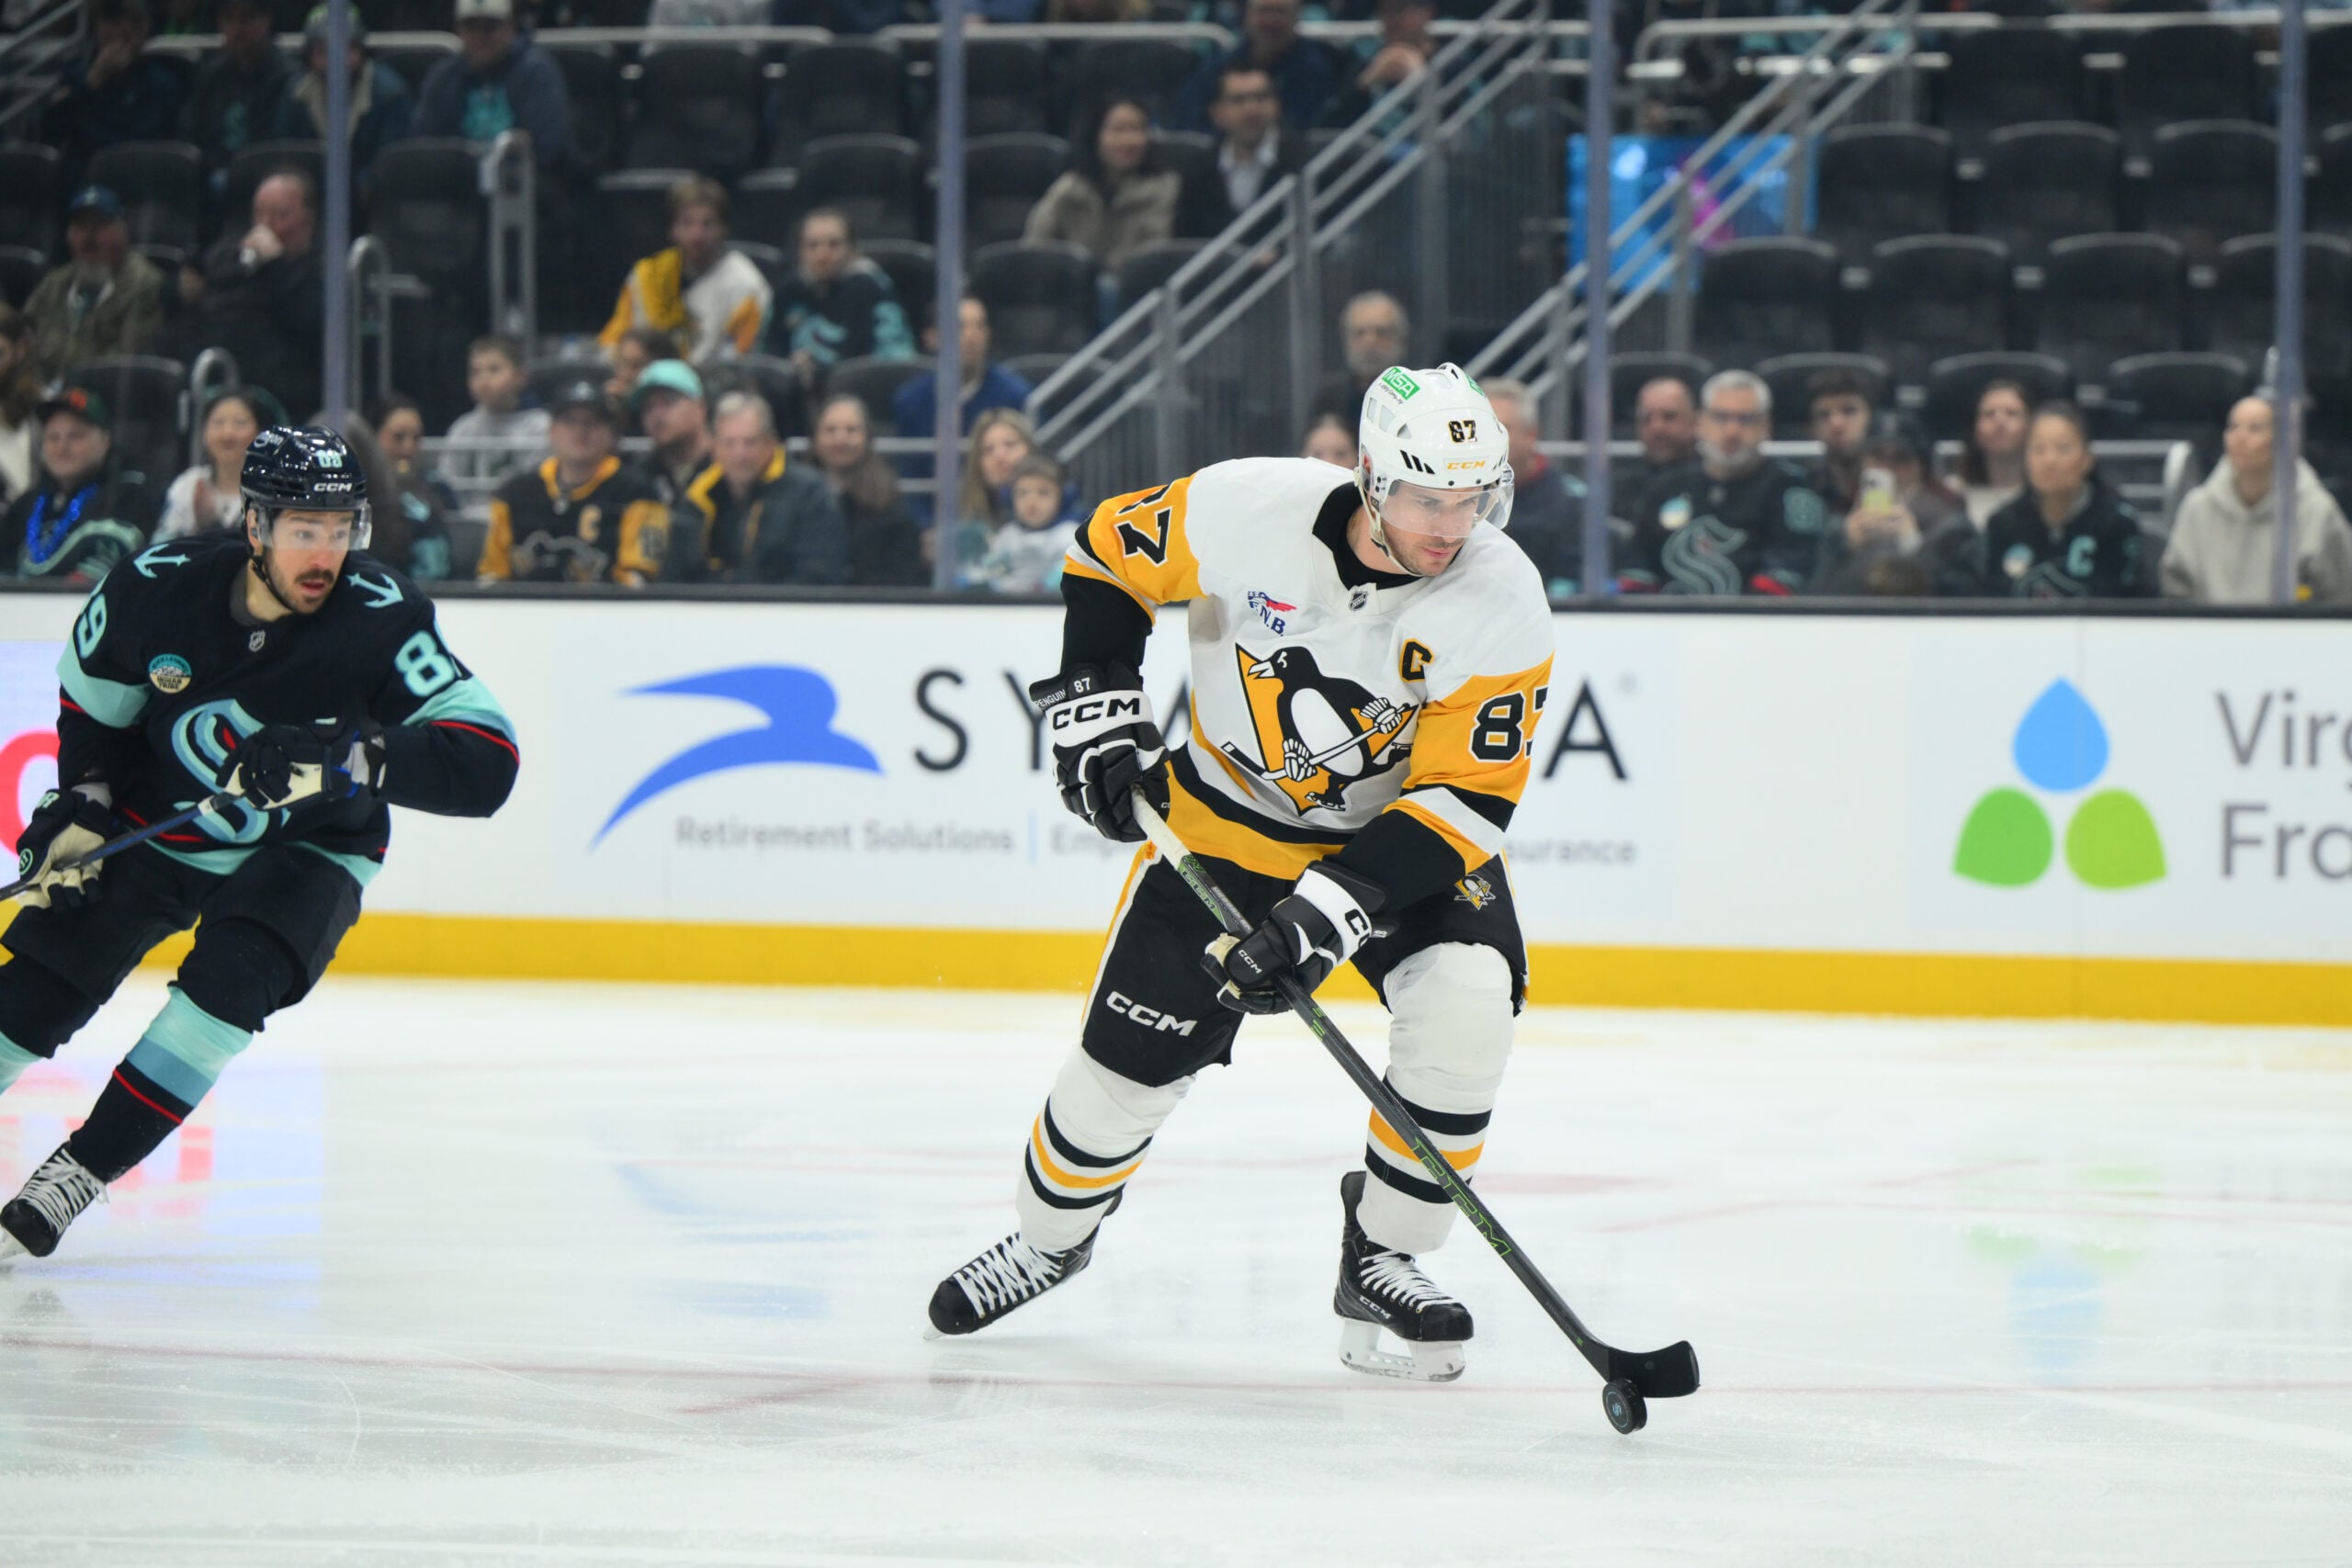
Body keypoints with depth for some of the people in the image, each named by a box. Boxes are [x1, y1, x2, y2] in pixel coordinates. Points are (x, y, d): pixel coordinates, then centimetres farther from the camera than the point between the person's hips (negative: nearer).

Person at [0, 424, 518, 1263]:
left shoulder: (385, 619, -28)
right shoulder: (157, 589, -21)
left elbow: (487, 761, -34)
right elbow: (91, 701, 2)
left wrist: (347, 758, -44)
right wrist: (80, 802, -6)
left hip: (303, 850, -2)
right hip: (151, 827, 2)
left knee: (230, 981, -27)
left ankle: (77, 1171, -19)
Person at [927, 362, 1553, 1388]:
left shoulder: (1502, 603, -25)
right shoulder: (1250, 512, -25)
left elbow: (1466, 796, -24)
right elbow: (1110, 553, -4)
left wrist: (1335, 904, -34)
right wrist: (1094, 707, -11)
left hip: (1405, 825, 0)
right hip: (1227, 819, 0)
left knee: (1465, 1005, -26)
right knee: (1134, 1051, -3)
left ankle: (1382, 1258, -7)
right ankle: (1051, 1237, 28)